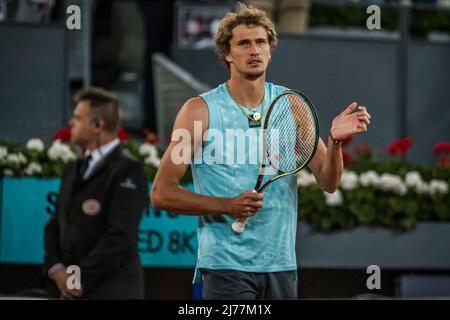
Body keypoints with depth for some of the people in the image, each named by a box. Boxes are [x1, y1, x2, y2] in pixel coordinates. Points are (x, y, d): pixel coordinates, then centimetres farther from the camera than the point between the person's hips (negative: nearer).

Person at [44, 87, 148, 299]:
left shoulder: (128, 171, -7)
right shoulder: (73, 170, 19)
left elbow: (121, 236, -16)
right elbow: (55, 226, 17)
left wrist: (81, 278, -14)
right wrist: (56, 269, -2)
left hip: (109, 293, -8)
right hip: (66, 291, 8)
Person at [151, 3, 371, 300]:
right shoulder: (200, 111, -3)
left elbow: (328, 183, 3)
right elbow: (161, 193, -5)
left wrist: (335, 141, -18)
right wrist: (227, 206, -17)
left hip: (281, 266, 4)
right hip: (226, 266, -4)